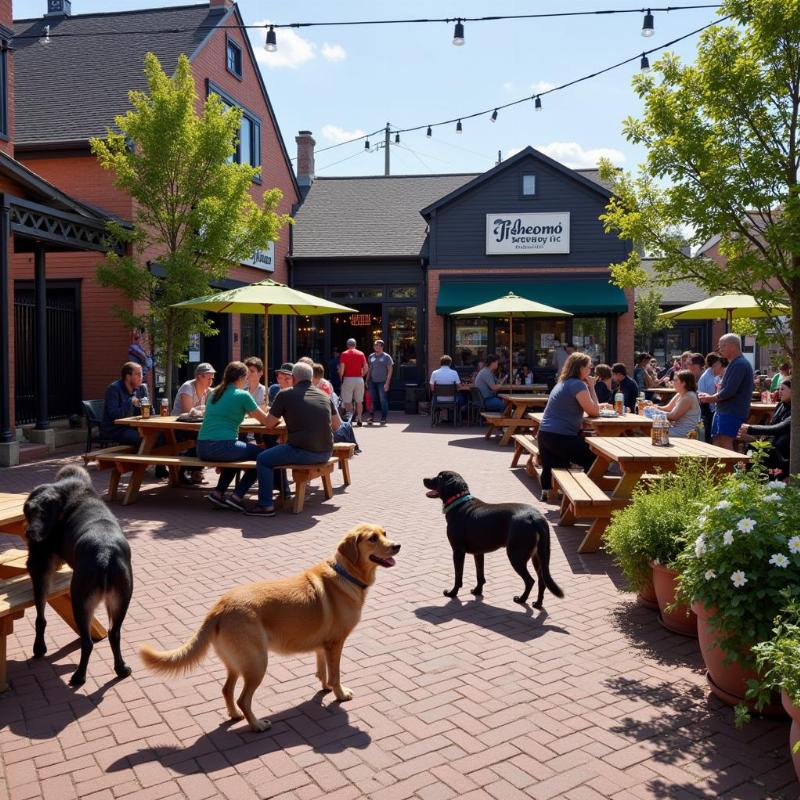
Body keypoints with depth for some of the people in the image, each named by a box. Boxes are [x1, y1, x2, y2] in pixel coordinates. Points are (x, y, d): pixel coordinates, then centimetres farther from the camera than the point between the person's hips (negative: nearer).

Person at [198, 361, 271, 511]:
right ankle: (237, 496, 4)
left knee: (234, 453, 34)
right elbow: (266, 421, 2)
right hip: (222, 447, -8)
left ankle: (218, 493, 21)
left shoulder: (215, 393, 16)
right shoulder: (242, 395, -4)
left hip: (202, 448, 8)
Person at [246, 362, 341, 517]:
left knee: (264, 460, 10)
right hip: (325, 453, 7)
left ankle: (266, 506, 6)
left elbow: (269, 423, 5)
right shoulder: (325, 396, 13)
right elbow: (336, 425, 19)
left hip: (303, 452, -7)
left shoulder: (285, 394, -1)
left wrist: (280, 420, 26)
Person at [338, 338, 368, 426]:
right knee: (359, 401, 8)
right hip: (359, 379, 3)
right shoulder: (361, 354, 7)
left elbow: (342, 368, -8)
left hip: (348, 379, -3)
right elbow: (366, 368, 2)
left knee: (346, 400, 4)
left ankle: (351, 413, -14)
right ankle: (359, 419, 7)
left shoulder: (344, 354, 0)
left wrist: (341, 378, 5)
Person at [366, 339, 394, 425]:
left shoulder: (386, 356, -1)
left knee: (383, 400, -1)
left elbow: (390, 370, -4)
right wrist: (367, 380, 13)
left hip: (382, 382, -4)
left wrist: (387, 383, -11)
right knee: (373, 400, 7)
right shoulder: (371, 356, 13)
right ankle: (371, 417, 15)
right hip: (372, 382, 4)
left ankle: (383, 418, 6)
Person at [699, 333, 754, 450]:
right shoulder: (733, 364, 20)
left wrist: (711, 398, -6)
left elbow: (729, 391, -21)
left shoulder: (740, 364, -14)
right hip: (724, 410, 11)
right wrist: (713, 397, 7)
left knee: (725, 442, -16)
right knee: (716, 441, 10)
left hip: (732, 412, -11)